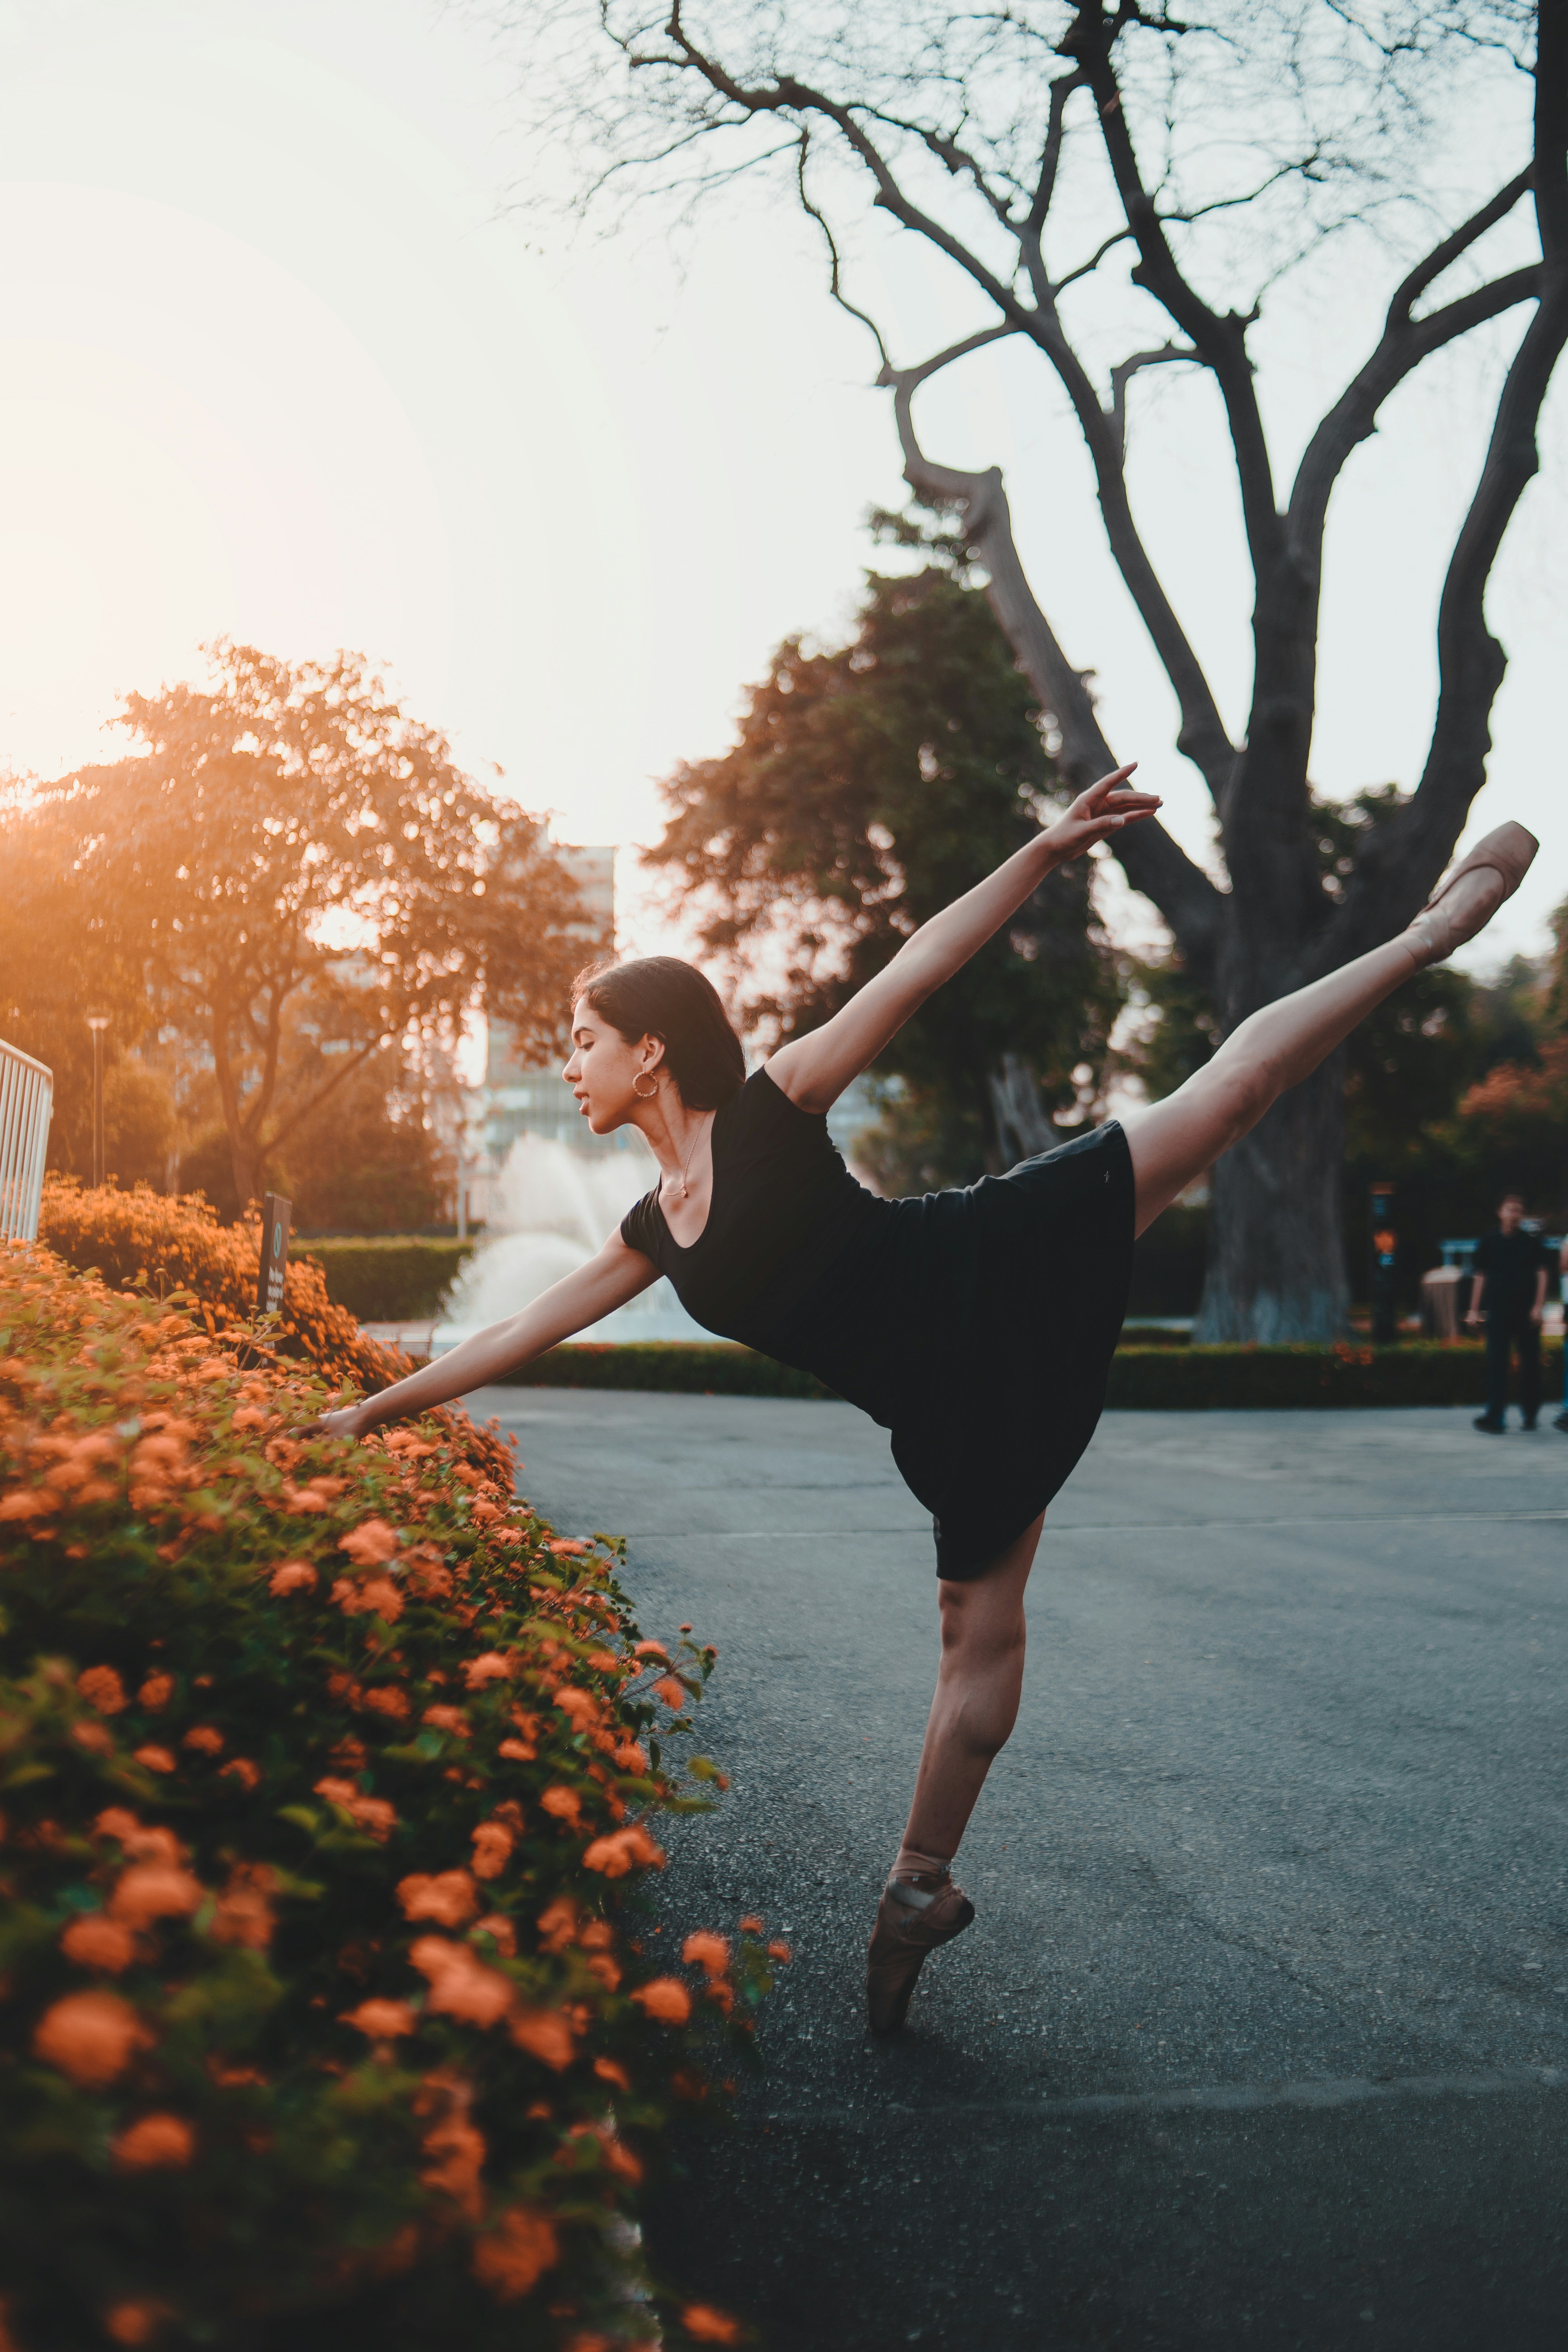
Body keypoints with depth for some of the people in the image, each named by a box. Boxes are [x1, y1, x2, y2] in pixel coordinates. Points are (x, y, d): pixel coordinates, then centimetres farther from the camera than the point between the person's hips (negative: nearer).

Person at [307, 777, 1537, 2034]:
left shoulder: (767, 1111, -9)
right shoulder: (656, 1232, 9)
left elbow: (911, 977, -14)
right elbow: (522, 1330, 18)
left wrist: (1042, 853, -21)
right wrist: (374, 1409, 22)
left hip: (1005, 1263, -5)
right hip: (957, 1403, 5)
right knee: (981, 1625, 11)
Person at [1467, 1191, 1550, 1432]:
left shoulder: (1532, 1242, 4)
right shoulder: (1490, 1243, 6)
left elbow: (1541, 1274, 2)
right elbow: (1481, 1277, 9)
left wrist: (1538, 1306, -9)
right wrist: (1474, 1310, 6)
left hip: (1527, 1312, 0)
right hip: (1498, 1311, 0)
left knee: (1530, 1362, 6)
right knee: (1496, 1363, -5)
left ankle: (1530, 1414, 18)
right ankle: (1495, 1417, -8)